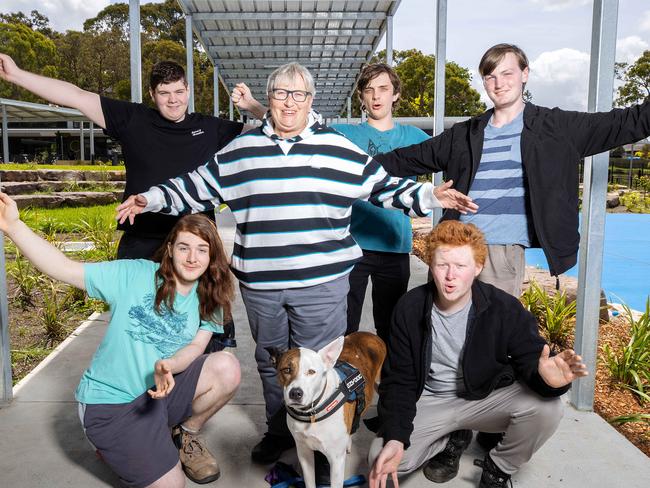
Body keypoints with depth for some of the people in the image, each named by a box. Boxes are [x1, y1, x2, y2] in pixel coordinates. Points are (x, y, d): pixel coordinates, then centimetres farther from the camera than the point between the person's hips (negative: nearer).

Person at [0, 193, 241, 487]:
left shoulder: (209, 299, -1)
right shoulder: (136, 275, -14)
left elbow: (196, 346, -9)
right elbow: (66, 269, -19)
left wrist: (168, 366, -31)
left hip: (162, 388, 4)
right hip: (110, 400, -4)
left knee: (227, 368, -21)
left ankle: (186, 435, 7)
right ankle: (118, 449, 19)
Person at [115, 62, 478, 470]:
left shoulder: (340, 149, 3)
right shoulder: (240, 150, 7)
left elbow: (384, 187, 6)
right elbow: (198, 187, 13)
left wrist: (431, 196, -4)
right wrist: (152, 199, 6)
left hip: (322, 282, -2)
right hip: (259, 283, 3)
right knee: (271, 361, 17)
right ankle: (279, 431, 37)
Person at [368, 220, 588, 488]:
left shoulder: (504, 308, -18)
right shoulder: (410, 309, -14)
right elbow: (398, 379, -9)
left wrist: (545, 375, -46)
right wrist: (395, 438, -23)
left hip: (488, 397, 0)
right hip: (430, 403, 1)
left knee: (546, 408, -29)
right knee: (381, 459, -20)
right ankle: (453, 440, 12)